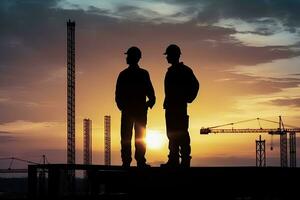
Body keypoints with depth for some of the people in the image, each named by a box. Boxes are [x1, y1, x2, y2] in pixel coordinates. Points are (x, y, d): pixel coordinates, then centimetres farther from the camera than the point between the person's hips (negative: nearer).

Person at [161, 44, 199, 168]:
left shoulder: (184, 70, -7)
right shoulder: (171, 71, 18)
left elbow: (195, 85, -11)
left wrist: (187, 98, -9)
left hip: (179, 107, -9)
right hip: (171, 106, 9)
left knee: (181, 134, -11)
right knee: (172, 134, 8)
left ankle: (185, 160, -11)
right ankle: (174, 160, 10)